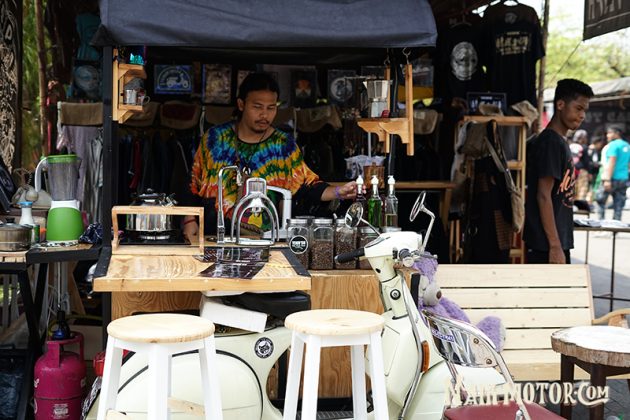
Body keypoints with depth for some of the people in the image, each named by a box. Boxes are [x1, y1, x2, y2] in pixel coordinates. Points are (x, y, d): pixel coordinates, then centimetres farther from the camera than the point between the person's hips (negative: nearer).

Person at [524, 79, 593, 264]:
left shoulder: (560, 142, 15)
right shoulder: (550, 142, -15)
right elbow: (543, 196, -20)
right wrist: (555, 246, -21)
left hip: (559, 240, 10)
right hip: (546, 245, -10)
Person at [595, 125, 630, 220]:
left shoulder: (613, 145, -9)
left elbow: (612, 162, -17)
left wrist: (608, 179, -20)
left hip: (612, 178, -7)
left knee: (600, 200, 5)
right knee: (618, 205, 7)